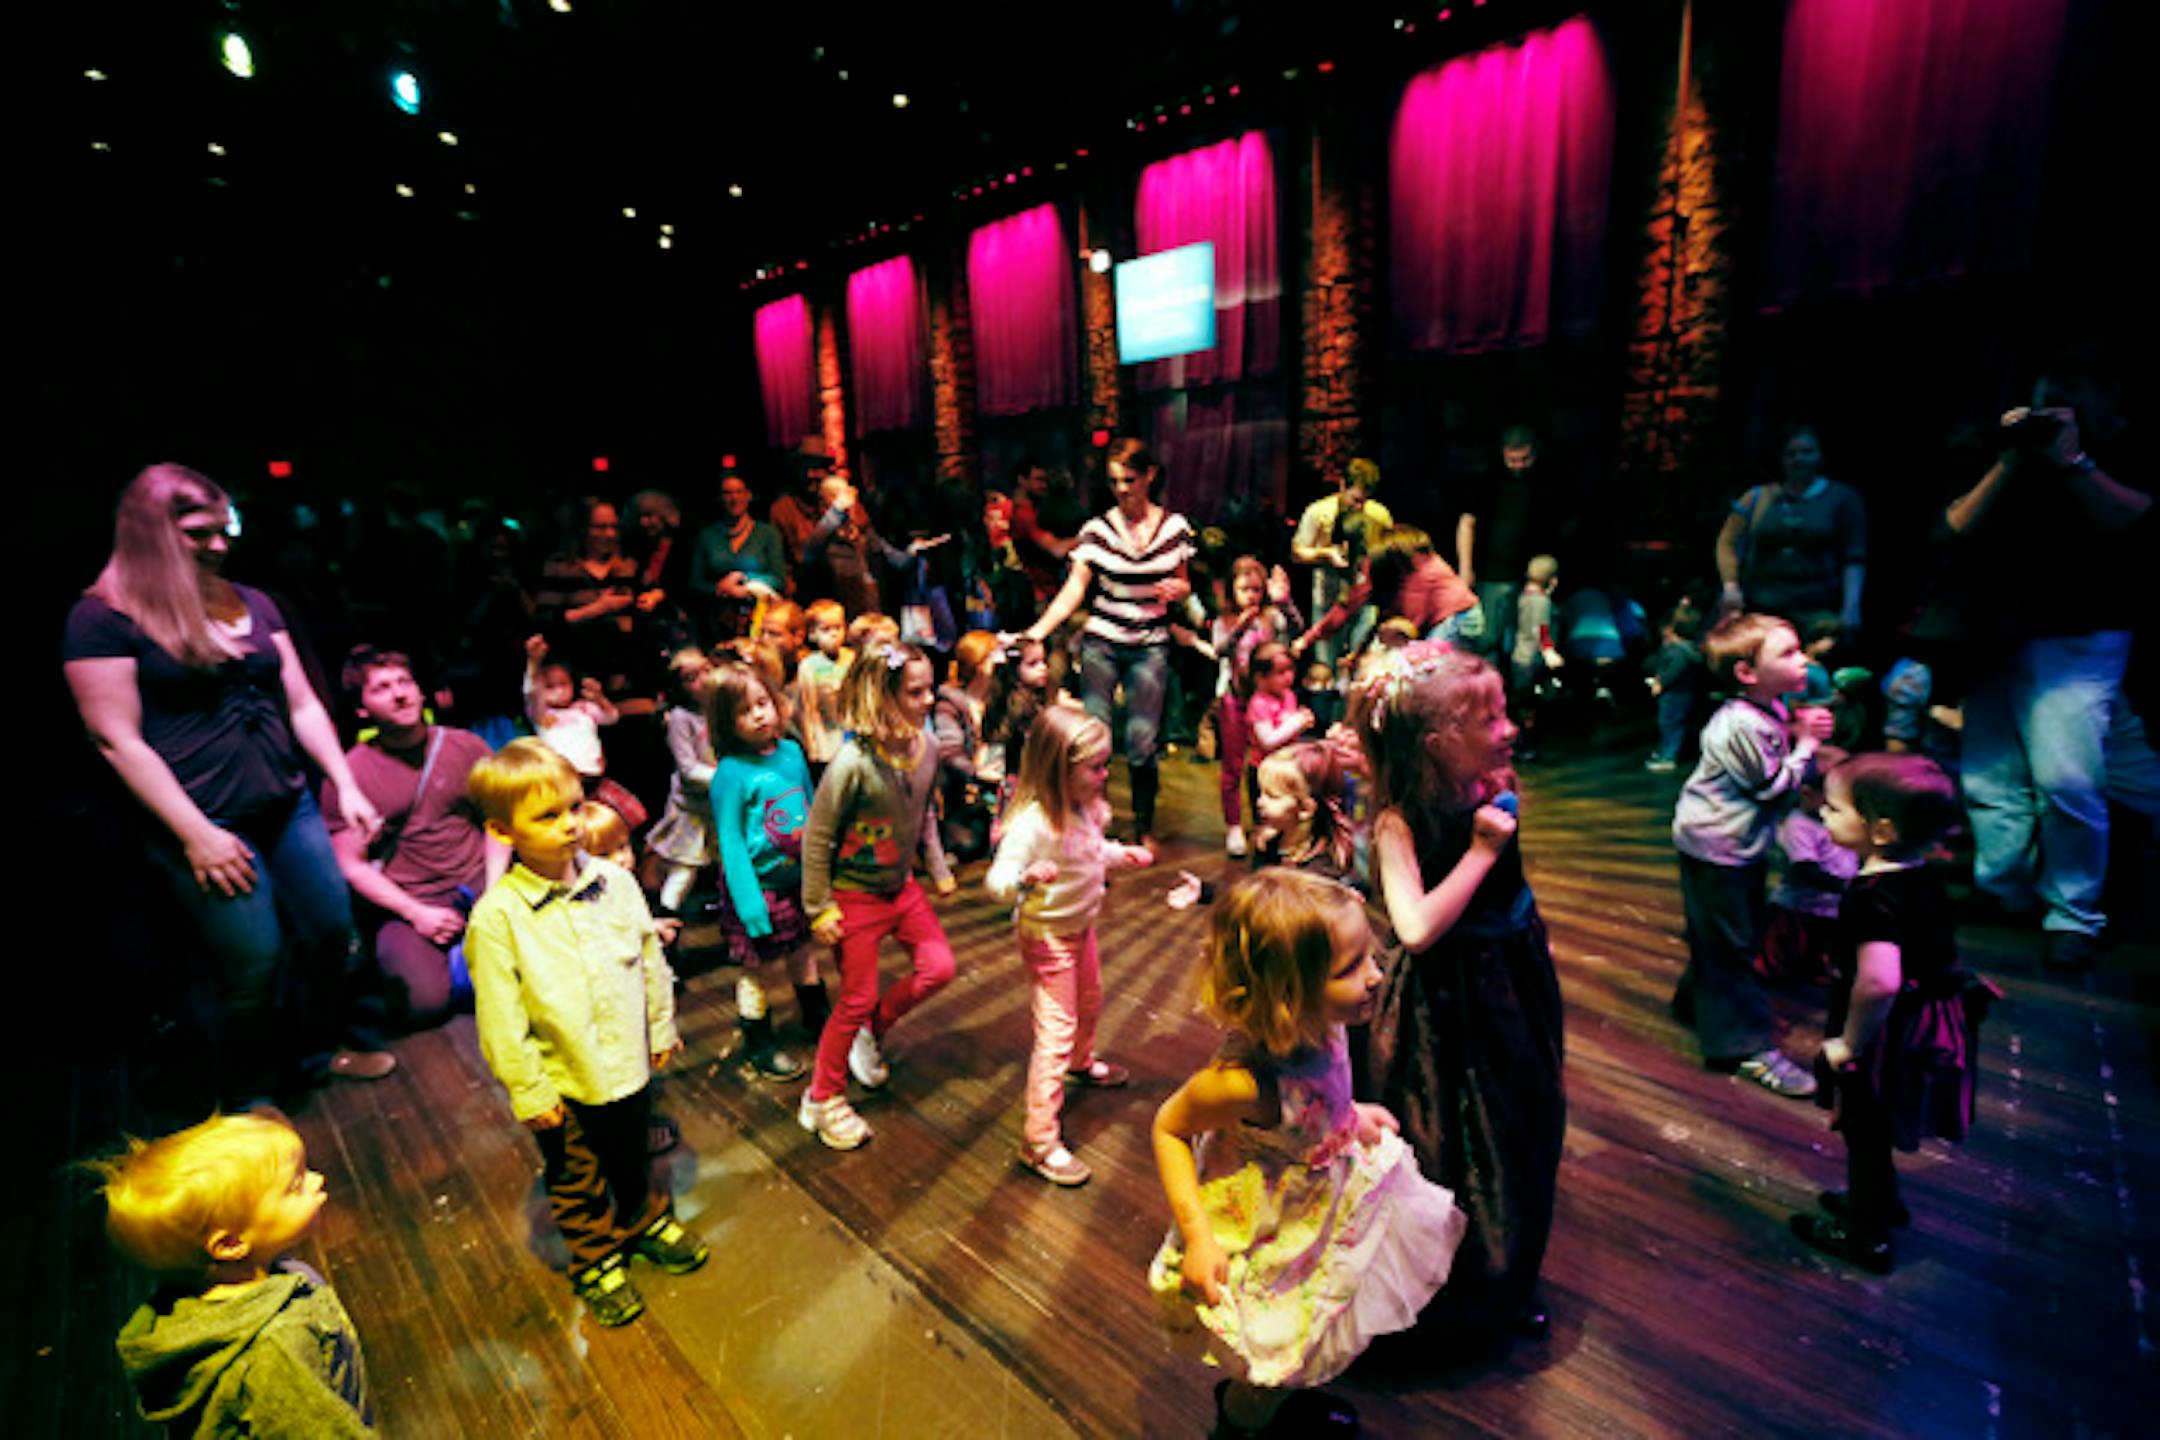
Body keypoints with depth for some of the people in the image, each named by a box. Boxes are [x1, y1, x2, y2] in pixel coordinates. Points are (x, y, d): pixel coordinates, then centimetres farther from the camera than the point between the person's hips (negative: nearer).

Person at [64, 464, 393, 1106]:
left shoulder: (253, 604, 9)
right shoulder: (104, 618, -7)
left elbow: (302, 704, 11)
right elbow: (117, 739, -10)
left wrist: (346, 785, 5)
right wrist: (196, 834, -13)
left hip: (289, 808, 5)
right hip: (208, 826, -5)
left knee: (333, 935, 11)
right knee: (256, 969, 2)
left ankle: (333, 1040, 37)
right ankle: (249, 1102, 27)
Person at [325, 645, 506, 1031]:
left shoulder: (467, 746, 7)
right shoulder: (347, 773, 1)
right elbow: (351, 866, 0)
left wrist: (493, 891, -6)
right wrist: (416, 912, -12)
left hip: (479, 888, 1)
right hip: (404, 906, -1)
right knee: (426, 1003, -23)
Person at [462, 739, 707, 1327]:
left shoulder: (614, 881, -10)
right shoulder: (497, 916, -21)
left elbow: (651, 960, 2)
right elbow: (501, 1018, -15)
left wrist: (661, 1029, 8)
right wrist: (528, 1091, -11)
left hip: (630, 1063, 3)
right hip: (563, 1083, -3)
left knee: (633, 1157, 26)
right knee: (577, 1182, 20)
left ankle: (645, 1221, 53)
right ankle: (596, 1261, 44)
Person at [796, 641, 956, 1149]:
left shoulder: (926, 746, -8)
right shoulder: (854, 762, -28)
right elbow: (816, 836, -18)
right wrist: (819, 908, -14)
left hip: (902, 885, 6)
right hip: (854, 895, -6)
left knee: (939, 968, 4)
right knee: (857, 1001, 5)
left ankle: (873, 1031, 32)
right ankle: (822, 1101, 29)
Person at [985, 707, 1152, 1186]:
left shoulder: (1083, 808, -8)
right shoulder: (1032, 822, -34)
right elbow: (996, 881, -37)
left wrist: (1121, 854, 3)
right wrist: (1027, 878, -55)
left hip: (1081, 926, 9)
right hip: (1047, 936, -9)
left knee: (1089, 1002, 30)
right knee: (1056, 1031, -5)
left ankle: (1082, 1063, 60)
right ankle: (1039, 1142, 8)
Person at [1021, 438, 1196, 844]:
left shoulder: (1174, 527, 2)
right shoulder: (1097, 529, -3)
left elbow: (1184, 585, 13)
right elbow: (1074, 589, -8)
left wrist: (1177, 589, -12)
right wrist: (1036, 632, -20)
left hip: (1150, 647, 1)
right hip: (1101, 643, 0)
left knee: (1141, 745, -1)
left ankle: (1144, 828, 22)